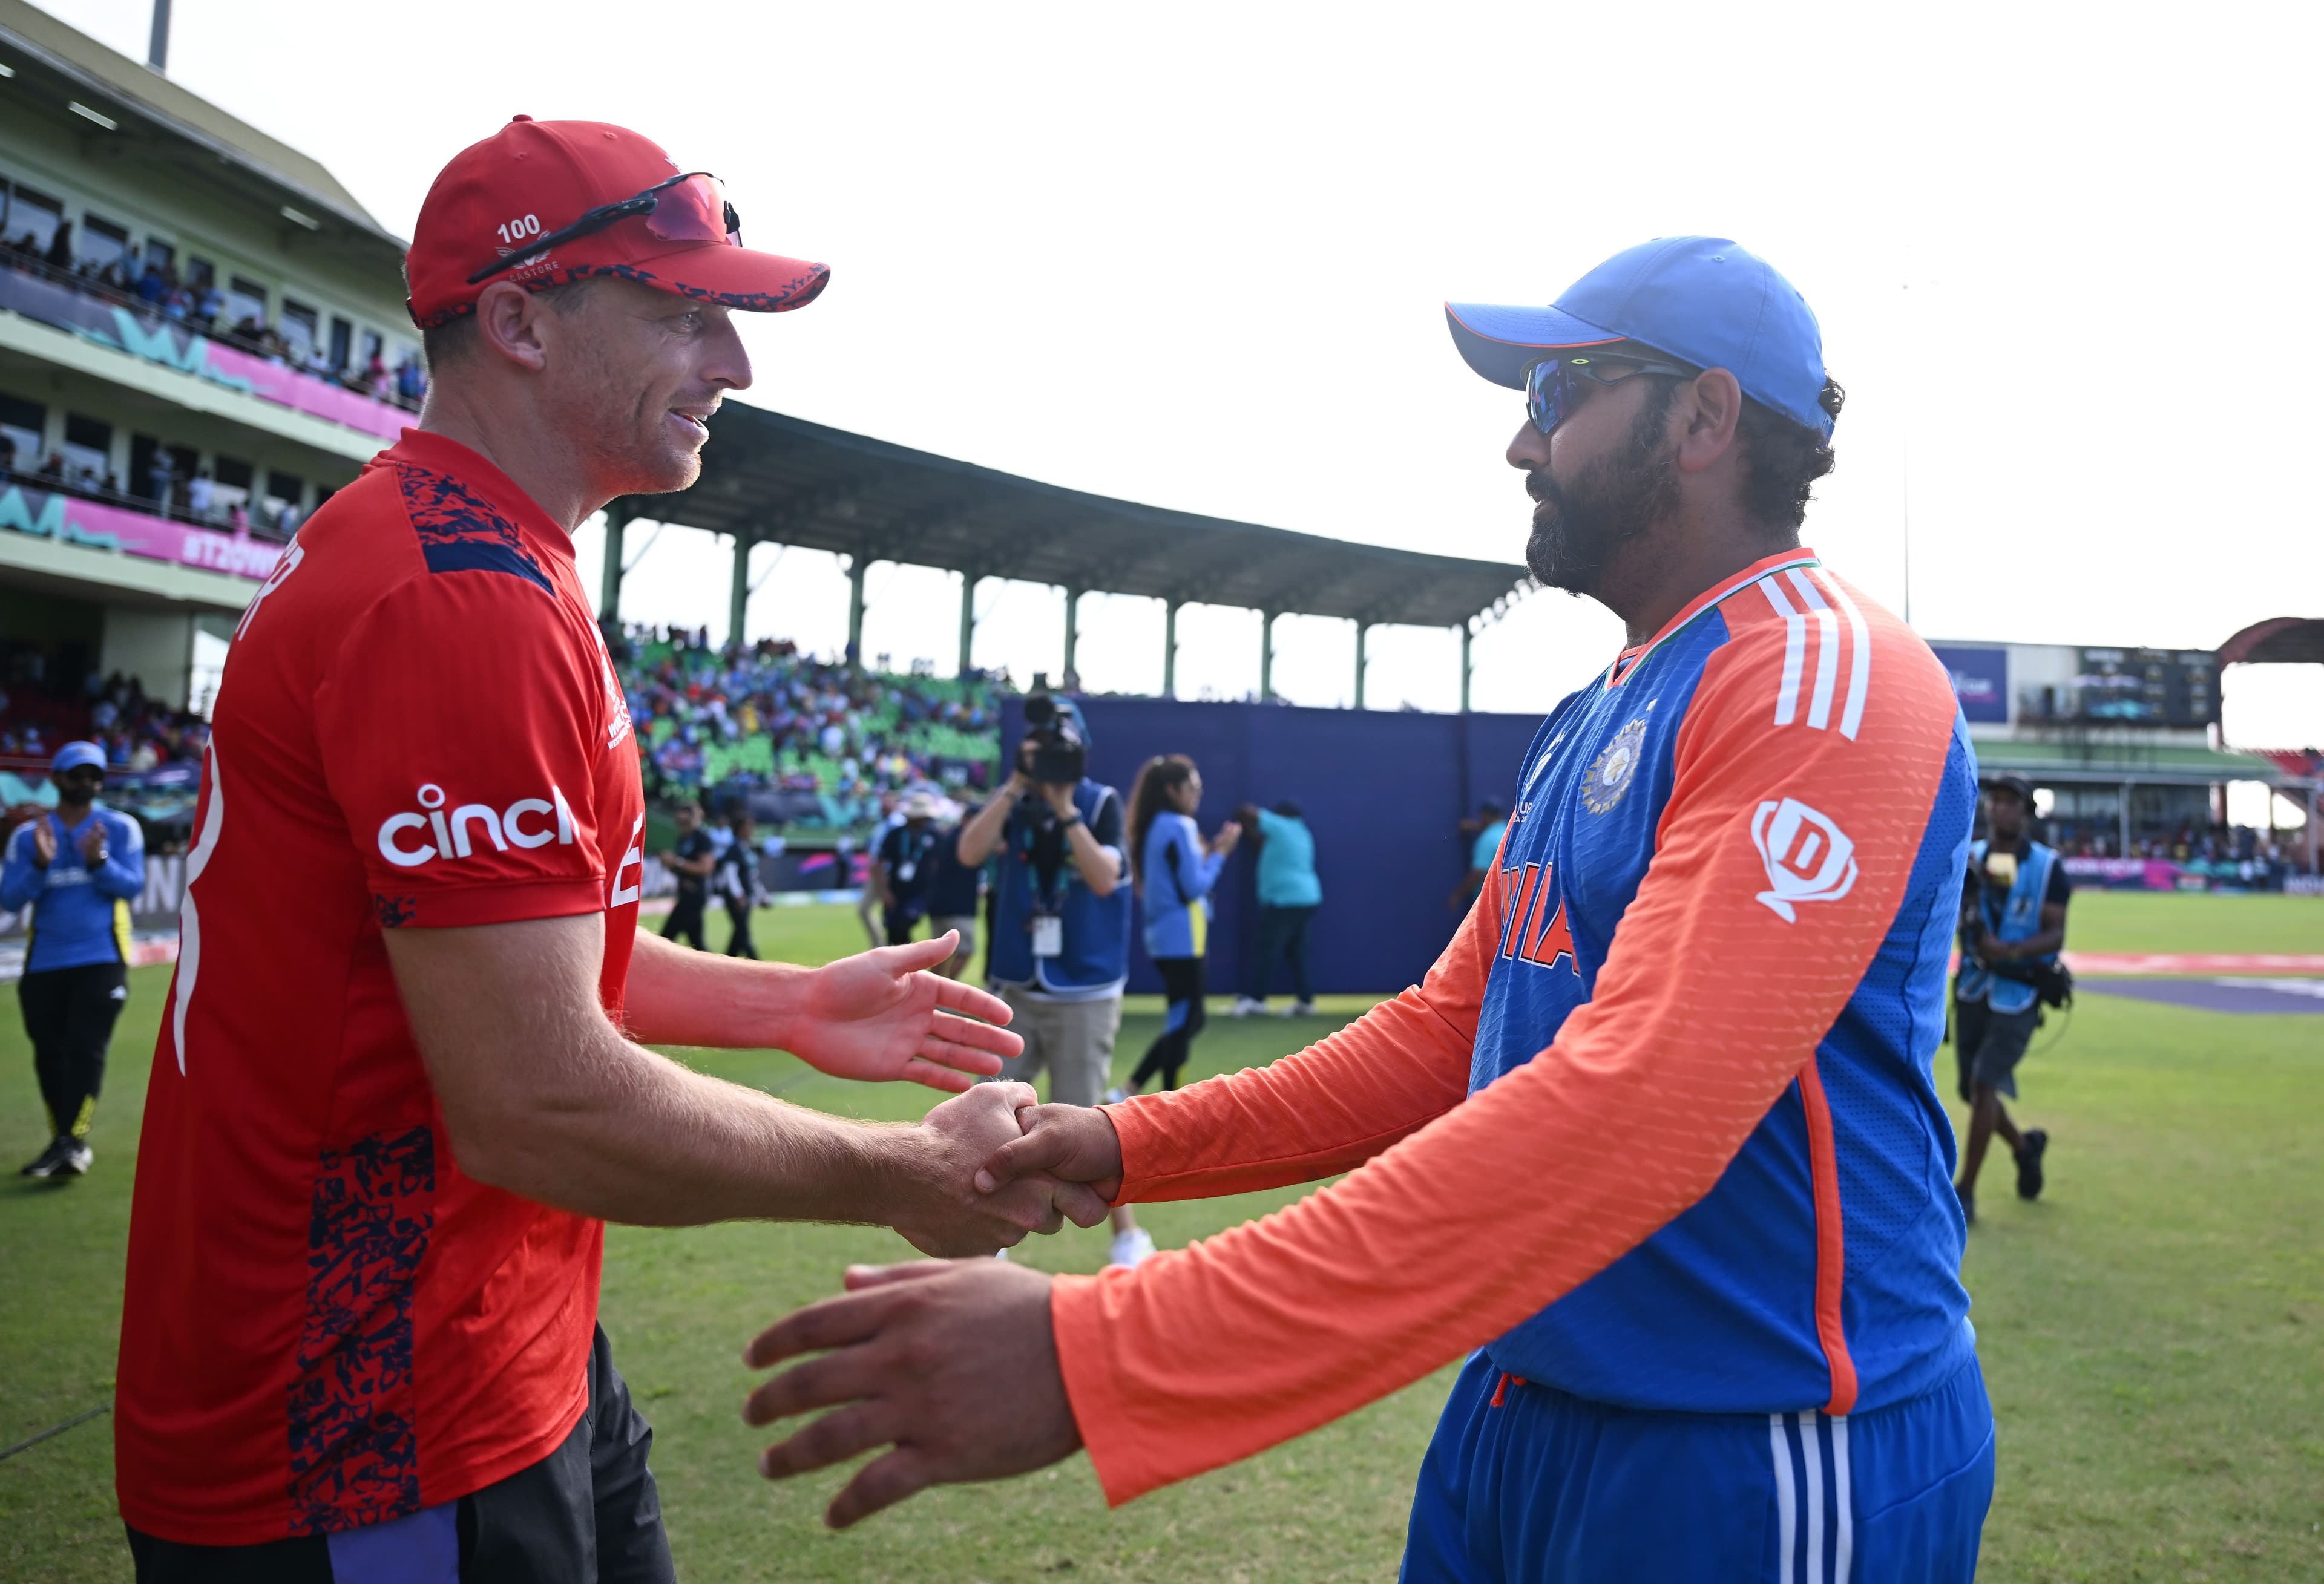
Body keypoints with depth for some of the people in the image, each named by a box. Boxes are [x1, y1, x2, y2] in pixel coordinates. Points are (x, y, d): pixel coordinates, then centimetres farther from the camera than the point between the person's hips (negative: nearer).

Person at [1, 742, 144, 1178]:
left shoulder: (121, 829, 4)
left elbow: (132, 886, -5)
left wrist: (98, 862, -22)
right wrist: (41, 864, -17)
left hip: (101, 960, -3)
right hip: (43, 964, 3)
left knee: (86, 1049, -13)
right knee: (49, 1055, 6)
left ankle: (72, 1142, -16)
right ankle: (63, 1142, 17)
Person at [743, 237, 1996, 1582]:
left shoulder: (1826, 677, -18)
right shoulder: (1594, 717, 13)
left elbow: (1631, 1112, -31)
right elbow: (1444, 1031, 13)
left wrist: (1094, 1361, -36)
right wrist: (1133, 1146, 2)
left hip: (1756, 1470, -8)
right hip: (1527, 1408, 8)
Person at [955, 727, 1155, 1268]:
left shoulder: (1102, 803, -6)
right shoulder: (1012, 801, 4)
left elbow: (1104, 879, -20)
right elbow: (969, 853, -13)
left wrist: (1063, 806, -23)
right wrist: (1015, 787, -18)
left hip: (1084, 993, -4)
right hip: (1015, 989, 4)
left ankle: (1129, 1234, 15)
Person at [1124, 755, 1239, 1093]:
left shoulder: (1154, 826, 14)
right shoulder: (1179, 827, -14)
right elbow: (1193, 887, -15)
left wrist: (1208, 853, 11)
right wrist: (1219, 854, -5)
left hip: (1166, 937, 10)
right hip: (1182, 939, -10)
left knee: (1183, 1022, 15)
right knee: (1184, 1024, -2)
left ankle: (1128, 1094, 12)